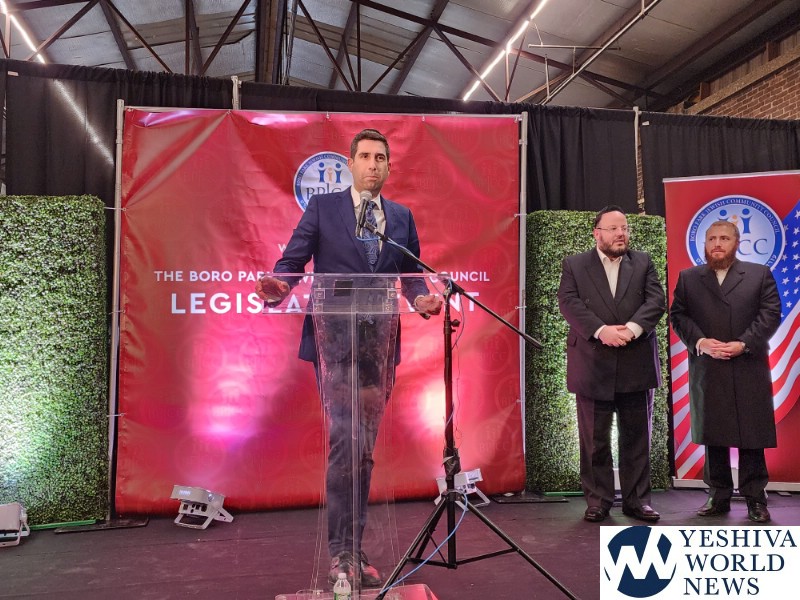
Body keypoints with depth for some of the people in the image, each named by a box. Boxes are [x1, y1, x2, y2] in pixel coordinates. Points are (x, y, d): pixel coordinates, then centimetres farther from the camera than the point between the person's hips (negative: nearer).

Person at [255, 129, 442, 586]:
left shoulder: (402, 217, 13)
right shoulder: (322, 207, 4)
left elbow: (412, 272, 12)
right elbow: (292, 260, -1)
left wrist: (422, 298, -10)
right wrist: (280, 287, -23)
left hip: (379, 343, 4)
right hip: (334, 339, -3)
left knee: (364, 449, 9)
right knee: (345, 441, -13)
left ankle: (354, 551, 21)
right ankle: (342, 552, 2)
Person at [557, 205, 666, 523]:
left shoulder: (644, 262, 11)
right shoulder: (574, 265, 6)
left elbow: (656, 300, -1)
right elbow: (569, 302, -7)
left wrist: (632, 327, -19)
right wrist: (601, 330, -21)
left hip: (636, 365, 2)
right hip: (592, 366, -2)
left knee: (637, 437, 9)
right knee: (594, 439, 6)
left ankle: (637, 500, 21)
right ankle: (597, 500, 18)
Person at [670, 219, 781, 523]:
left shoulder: (760, 274, 8)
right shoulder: (688, 278, 11)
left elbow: (771, 313, -1)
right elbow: (677, 315, 3)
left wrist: (743, 344, -13)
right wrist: (700, 342, -12)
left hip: (749, 369, -1)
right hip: (706, 371, 1)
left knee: (752, 436, 3)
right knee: (713, 435, 7)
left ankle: (755, 499, 14)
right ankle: (718, 496, 17)